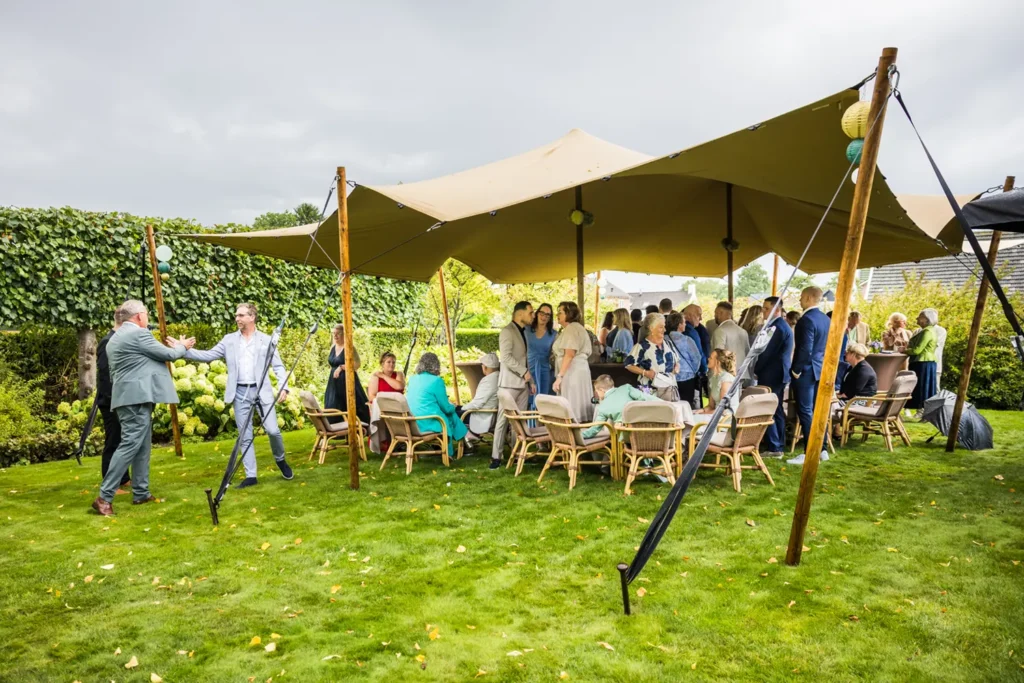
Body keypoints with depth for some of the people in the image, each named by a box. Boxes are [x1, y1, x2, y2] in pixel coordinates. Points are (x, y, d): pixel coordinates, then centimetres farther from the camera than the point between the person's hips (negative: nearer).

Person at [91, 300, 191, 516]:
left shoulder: (115, 339, 20)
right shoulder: (138, 333, -10)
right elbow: (167, 354, -6)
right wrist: (182, 347, 13)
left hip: (129, 396, 10)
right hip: (137, 396, -10)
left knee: (142, 445, 13)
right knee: (130, 444, -11)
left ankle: (141, 493, 16)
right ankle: (104, 497, -12)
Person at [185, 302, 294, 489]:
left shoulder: (266, 340, 4)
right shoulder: (229, 340, 10)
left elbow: (278, 366, 2)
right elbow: (208, 356, 5)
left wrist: (283, 387, -12)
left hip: (262, 391, -2)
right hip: (240, 393, 2)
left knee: (273, 430, -7)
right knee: (244, 436, 4)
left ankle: (280, 460, 21)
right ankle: (251, 476, 12)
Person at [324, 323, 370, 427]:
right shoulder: (333, 347, 10)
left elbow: (357, 364, -20)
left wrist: (341, 367, -24)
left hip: (347, 382, -7)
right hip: (334, 383, 7)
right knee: (333, 410, 4)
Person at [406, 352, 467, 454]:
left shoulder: (412, 379, 9)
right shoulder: (436, 381, -12)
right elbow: (446, 408, -5)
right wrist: (453, 407, 20)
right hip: (428, 423, -7)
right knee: (452, 414, 19)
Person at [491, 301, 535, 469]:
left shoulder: (523, 331, 17)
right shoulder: (507, 331, -9)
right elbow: (506, 357, -19)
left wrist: (531, 380, 16)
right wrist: (524, 372, -17)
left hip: (523, 383, 8)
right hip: (510, 382, -8)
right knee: (503, 419, -6)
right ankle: (496, 456, -3)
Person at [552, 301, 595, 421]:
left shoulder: (571, 328, -10)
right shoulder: (575, 328, 20)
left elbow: (569, 354, -20)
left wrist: (559, 376, -22)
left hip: (572, 372, -10)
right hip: (575, 371, 10)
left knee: (572, 409, -10)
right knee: (578, 407, 6)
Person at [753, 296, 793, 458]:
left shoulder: (777, 327, -18)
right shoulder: (783, 325, 15)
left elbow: (767, 352, -20)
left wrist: (755, 370, -8)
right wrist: (759, 369, 13)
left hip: (771, 375, -10)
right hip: (779, 373, 10)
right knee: (776, 410, 13)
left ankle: (773, 448, -2)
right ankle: (779, 446, 18)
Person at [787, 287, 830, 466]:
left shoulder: (807, 319, -18)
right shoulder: (826, 319, 10)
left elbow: (805, 349, -23)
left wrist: (796, 371, -14)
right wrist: (823, 367, 20)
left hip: (805, 371, -9)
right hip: (821, 370, 9)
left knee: (805, 412, -4)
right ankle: (822, 450, 21)